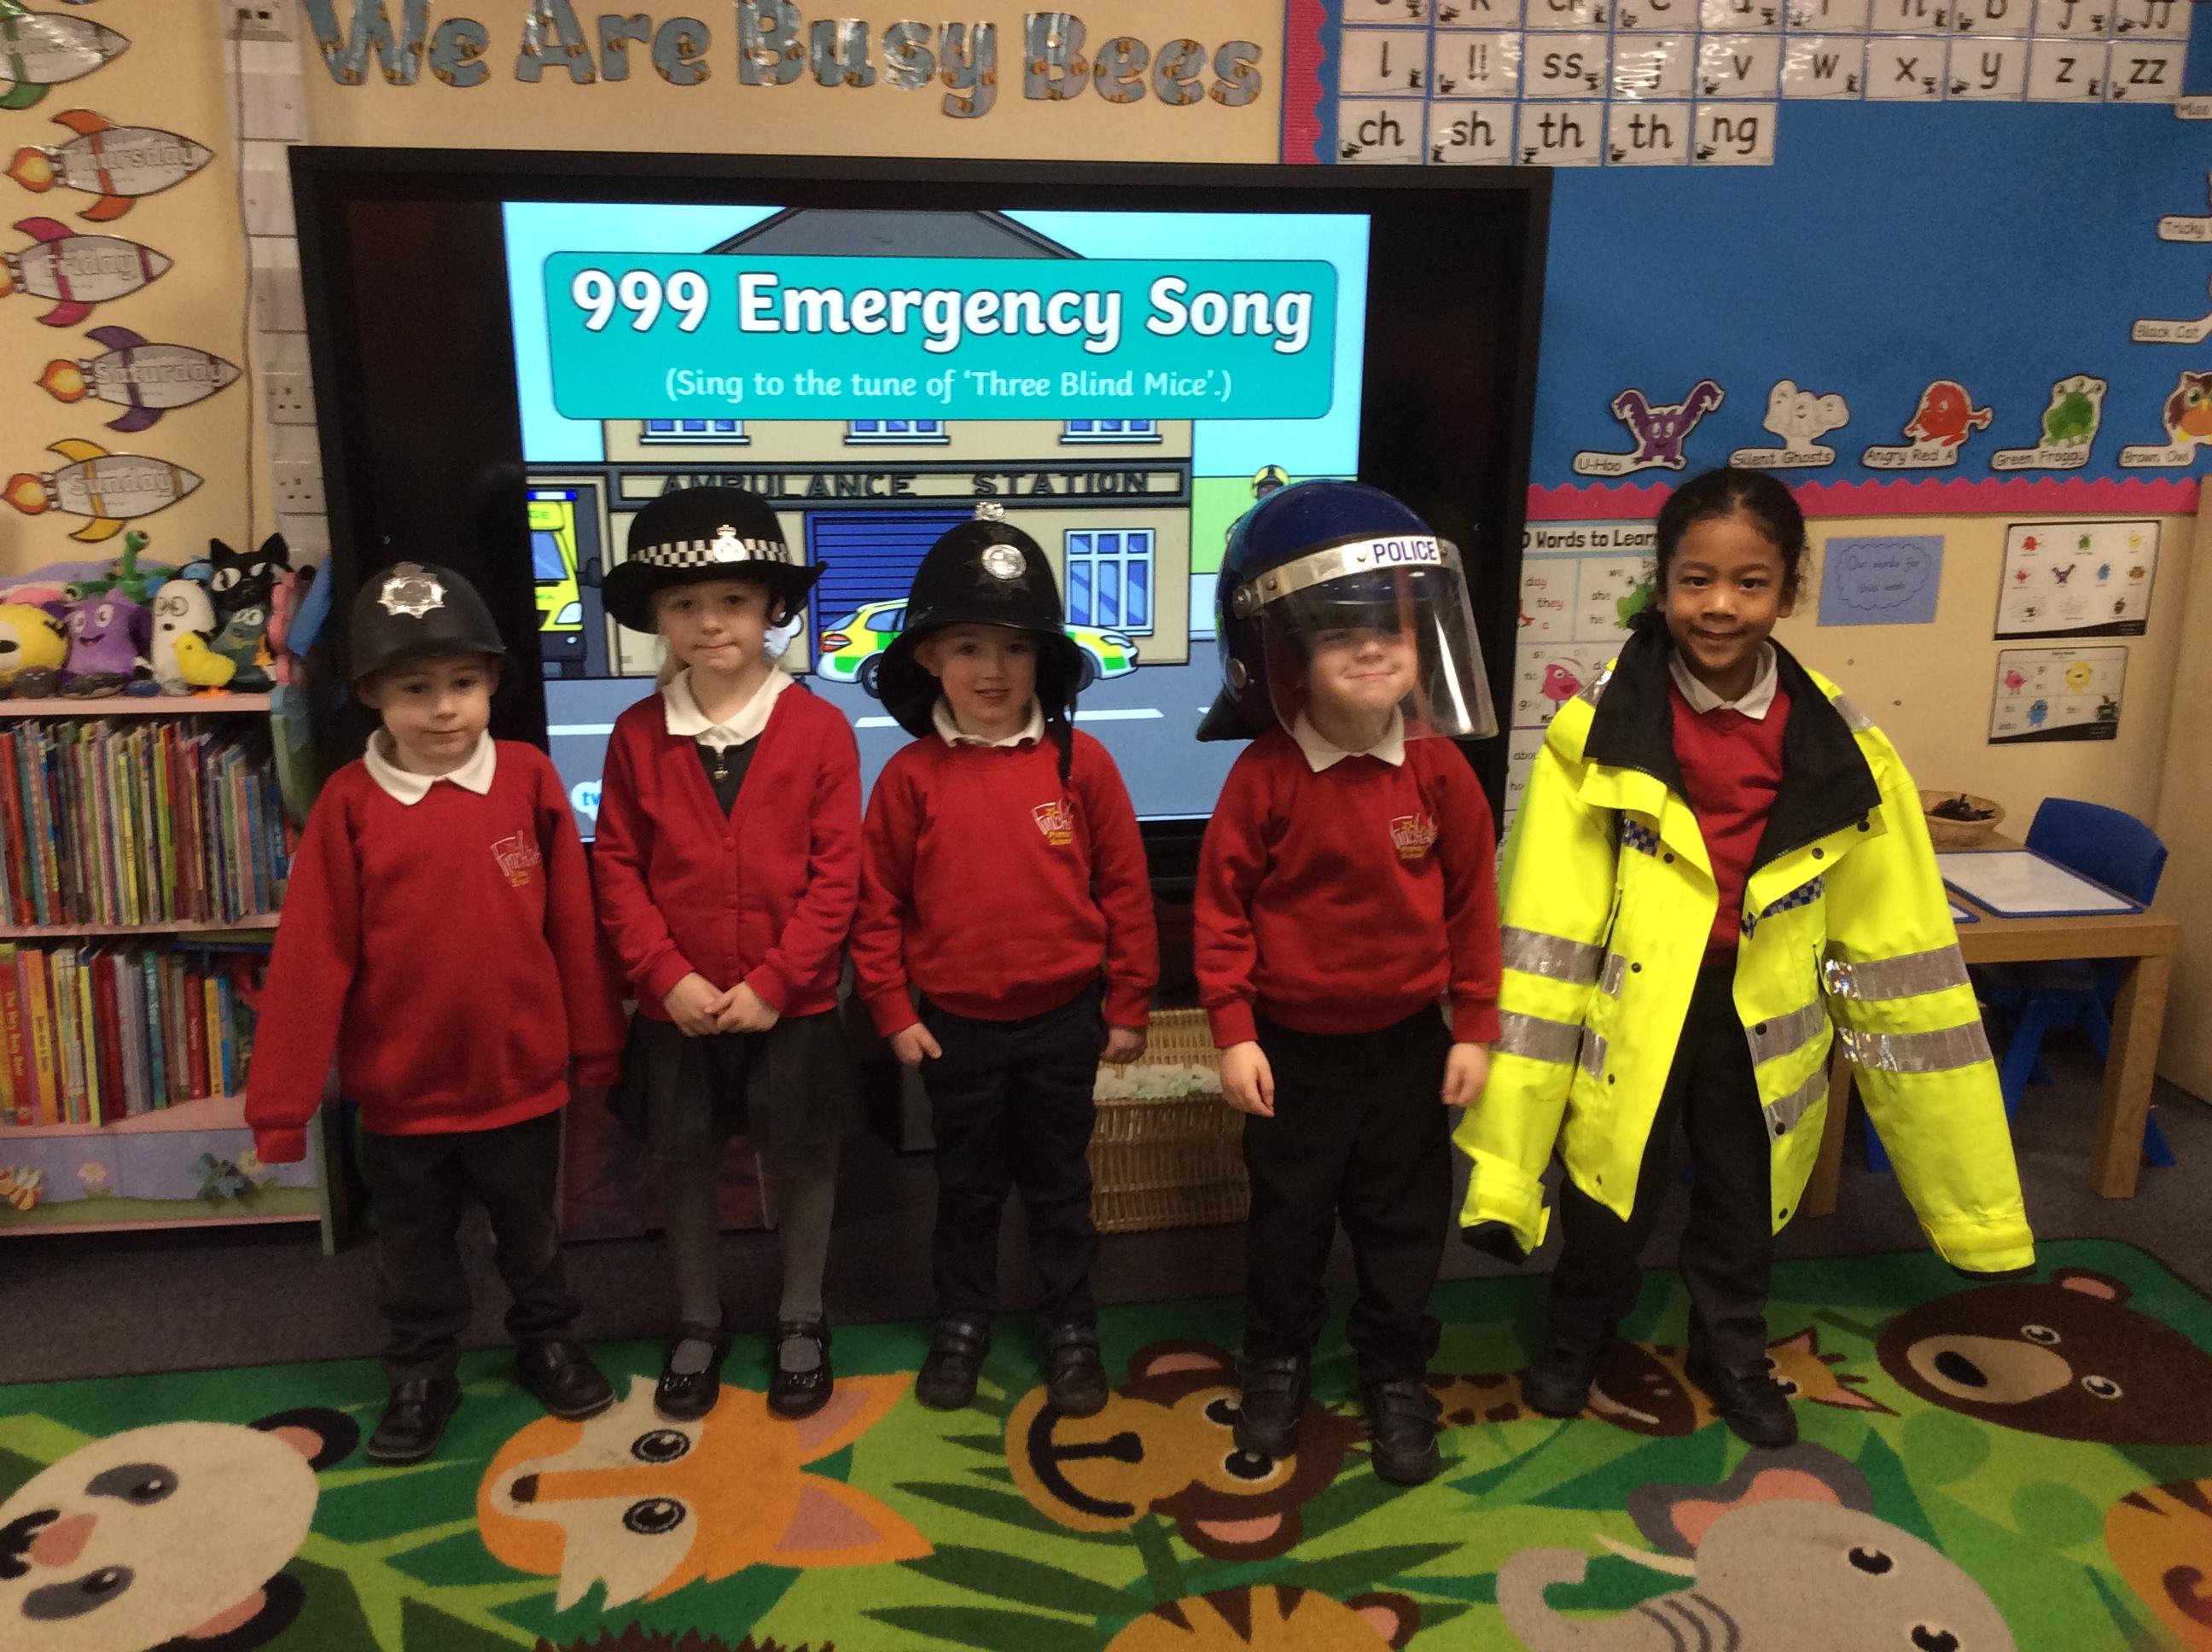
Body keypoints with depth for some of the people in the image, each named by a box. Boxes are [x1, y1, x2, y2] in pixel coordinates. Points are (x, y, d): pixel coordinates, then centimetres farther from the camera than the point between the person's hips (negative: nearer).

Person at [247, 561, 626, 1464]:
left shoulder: (528, 778, -11)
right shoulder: (348, 803, -12)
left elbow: (572, 924, -5)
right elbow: (310, 958, -11)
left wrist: (595, 1042, 2)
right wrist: (282, 1101, -10)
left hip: (522, 1078, 0)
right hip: (399, 1090, 0)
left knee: (531, 1233, 22)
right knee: (415, 1249, 20)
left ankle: (548, 1341, 44)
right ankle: (420, 1375, 41)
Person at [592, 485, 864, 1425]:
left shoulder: (818, 728, -9)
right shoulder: (638, 735, -2)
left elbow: (837, 874, -10)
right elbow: (617, 871, -1)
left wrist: (774, 983, -14)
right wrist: (669, 978, -11)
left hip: (793, 1007, -1)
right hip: (676, 1010, 2)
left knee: (802, 1161, 12)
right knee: (683, 1163, 15)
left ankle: (801, 1322, 33)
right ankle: (697, 1324, 34)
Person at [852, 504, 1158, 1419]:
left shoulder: (1080, 763, -9)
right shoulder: (911, 775, -8)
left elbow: (1124, 888, -3)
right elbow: (877, 903, -1)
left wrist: (1128, 1005, 0)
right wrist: (894, 1011, -2)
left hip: (1061, 1020, 0)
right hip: (954, 1026, 0)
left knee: (1059, 1185, 15)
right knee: (967, 1186, 17)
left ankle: (1071, 1330, 32)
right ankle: (961, 1324, 36)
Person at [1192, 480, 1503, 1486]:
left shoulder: (1439, 770, -9)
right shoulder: (1265, 776, -15)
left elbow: (1473, 901, -2)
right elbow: (1222, 907, -10)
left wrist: (1475, 1028, 0)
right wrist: (1233, 1032, -10)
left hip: (1407, 1043, 2)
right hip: (1292, 1046, -1)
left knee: (1405, 1223, 15)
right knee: (1288, 1219, 16)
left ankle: (1397, 1378, 35)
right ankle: (1277, 1362, 38)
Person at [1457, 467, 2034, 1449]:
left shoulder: (1837, 748, -9)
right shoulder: (1602, 731, -16)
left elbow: (1894, 945, -1)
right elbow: (1545, 931, -15)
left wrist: (1963, 1160, 2)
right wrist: (1506, 1150, -17)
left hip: (1762, 1016, 2)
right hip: (1628, 1009, -2)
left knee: (1743, 1208, 21)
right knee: (1608, 1204, 13)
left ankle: (1731, 1356, 50)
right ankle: (1576, 1340, 44)